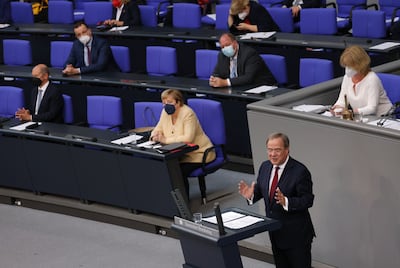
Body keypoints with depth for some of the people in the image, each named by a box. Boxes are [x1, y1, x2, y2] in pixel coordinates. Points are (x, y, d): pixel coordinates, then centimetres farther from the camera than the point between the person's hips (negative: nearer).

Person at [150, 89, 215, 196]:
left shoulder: (188, 113, -19)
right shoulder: (165, 112, 4)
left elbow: (188, 138, -28)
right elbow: (158, 129, 12)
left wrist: (166, 140, -29)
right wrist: (155, 135, -13)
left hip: (198, 153, -7)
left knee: (180, 171, -30)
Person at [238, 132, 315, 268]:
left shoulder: (300, 171, -19)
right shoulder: (265, 167, 2)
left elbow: (308, 200, -20)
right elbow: (260, 190, 12)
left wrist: (286, 201, -35)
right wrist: (251, 195, -11)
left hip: (296, 234, -7)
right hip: (275, 232, 7)